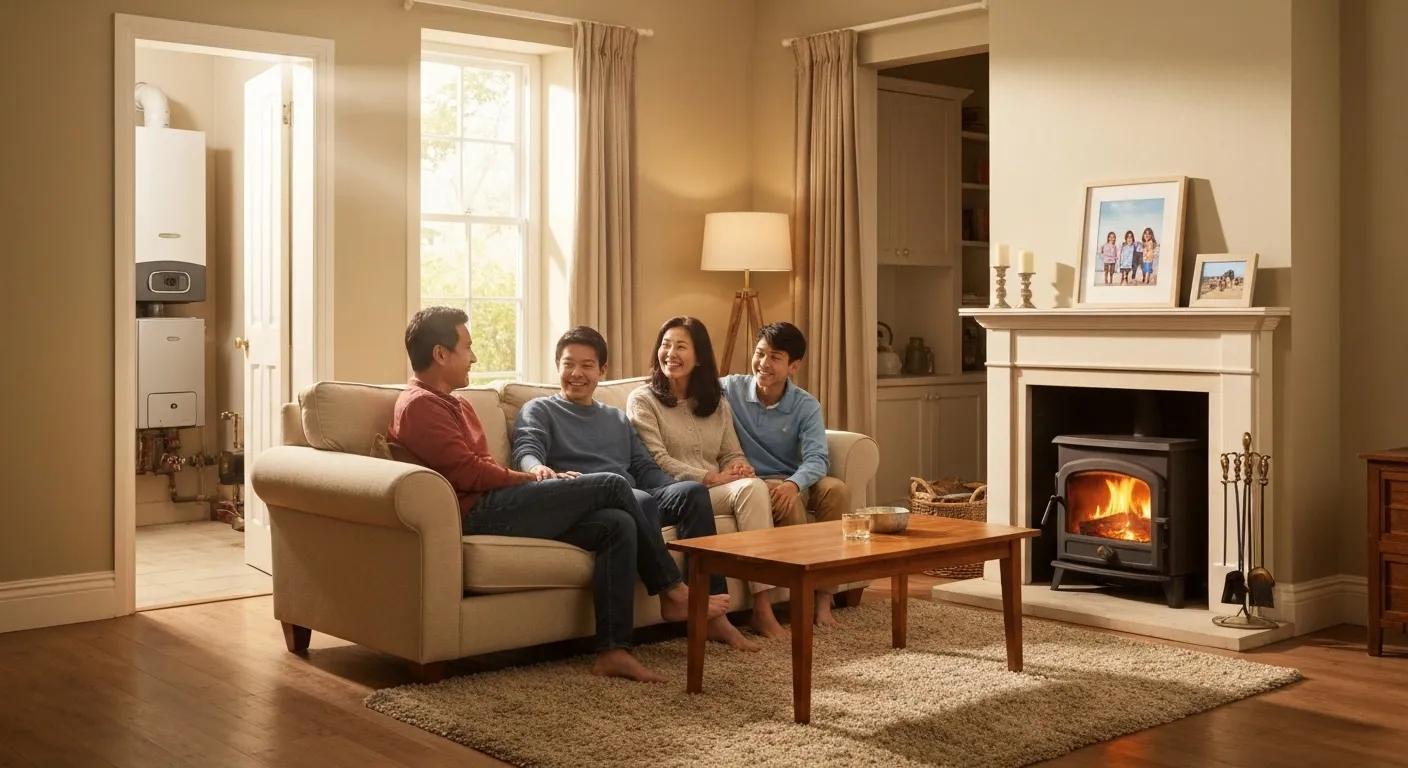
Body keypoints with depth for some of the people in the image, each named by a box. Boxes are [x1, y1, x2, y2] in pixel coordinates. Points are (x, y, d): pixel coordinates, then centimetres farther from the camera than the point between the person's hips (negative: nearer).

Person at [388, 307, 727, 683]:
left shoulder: (453, 404, 27)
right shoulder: (419, 405, -6)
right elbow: (467, 472, -15)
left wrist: (537, 480, 2)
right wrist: (532, 478, -4)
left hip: (496, 506, 10)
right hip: (478, 512, -10)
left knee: (618, 525, -9)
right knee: (611, 486, -10)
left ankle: (612, 650, -15)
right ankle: (672, 590, 4)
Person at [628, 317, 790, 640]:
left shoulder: (717, 404, 22)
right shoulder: (643, 401, 5)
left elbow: (733, 454, 16)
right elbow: (657, 461, -6)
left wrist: (740, 468, -11)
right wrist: (712, 478, -15)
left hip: (718, 491, 5)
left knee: (754, 486, -32)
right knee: (752, 488, -31)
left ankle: (763, 609, -34)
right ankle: (761, 611, -33)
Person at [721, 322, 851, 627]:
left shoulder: (806, 406, -4)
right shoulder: (729, 389, -4)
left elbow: (816, 459, -15)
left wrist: (793, 483, -40)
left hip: (794, 480, 2)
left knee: (836, 489, -29)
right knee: (787, 501, -35)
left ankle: (825, 597, -27)